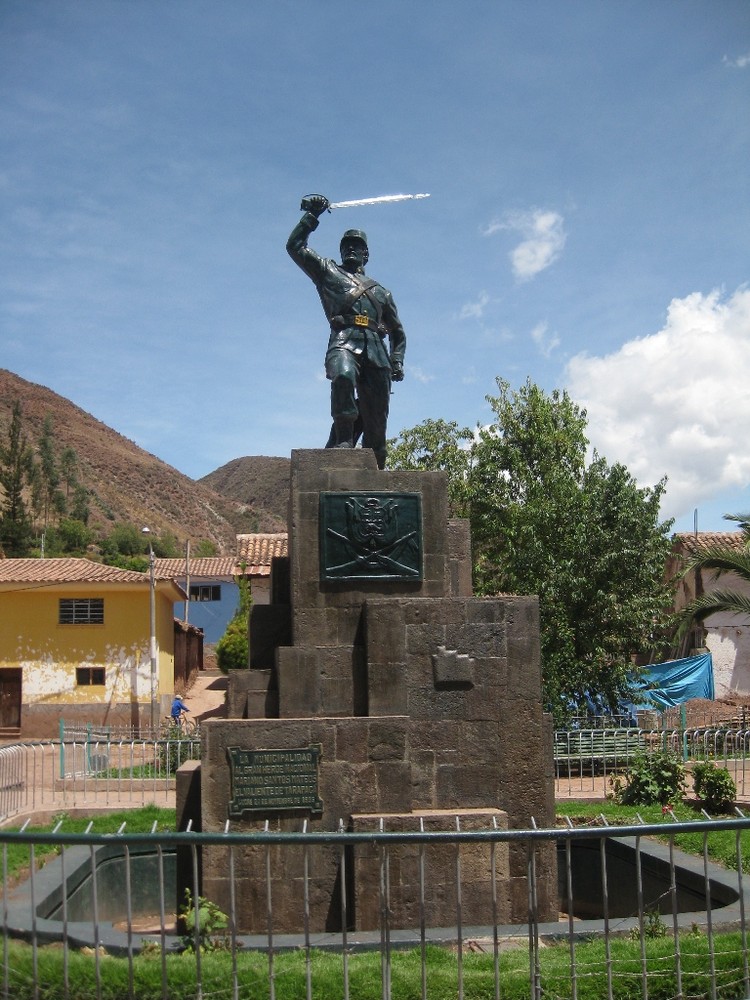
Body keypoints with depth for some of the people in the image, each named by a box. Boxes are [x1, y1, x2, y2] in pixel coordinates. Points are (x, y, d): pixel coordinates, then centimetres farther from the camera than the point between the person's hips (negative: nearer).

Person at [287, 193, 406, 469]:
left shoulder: (381, 292, 32)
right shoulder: (328, 271, 26)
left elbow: (397, 331, 33)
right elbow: (295, 246, 17)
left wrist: (397, 361, 17)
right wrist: (311, 215, 15)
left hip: (375, 349, 3)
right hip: (344, 340, -3)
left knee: (376, 421, -5)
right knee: (343, 376, -39)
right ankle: (343, 441, -33)